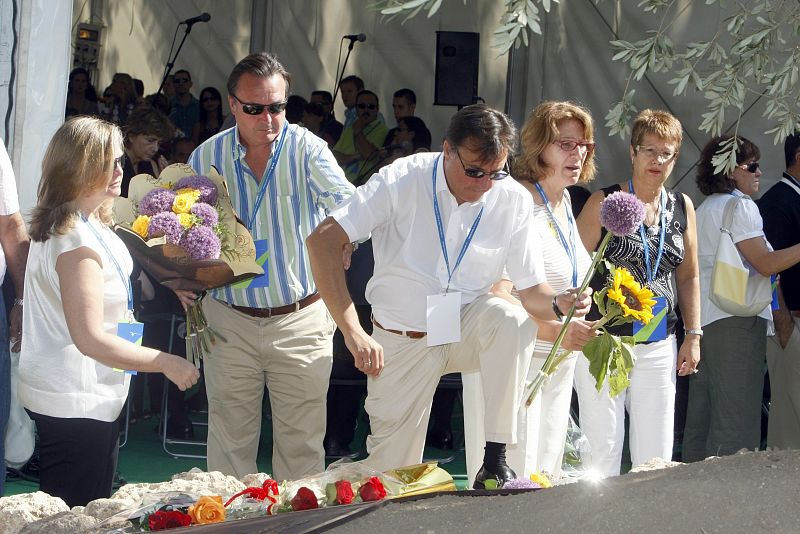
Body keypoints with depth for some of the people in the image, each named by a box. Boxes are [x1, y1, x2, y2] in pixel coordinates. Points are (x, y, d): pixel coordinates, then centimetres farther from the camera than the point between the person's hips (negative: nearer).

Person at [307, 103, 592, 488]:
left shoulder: (514, 200, -11)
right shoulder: (402, 180, -18)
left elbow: (531, 289, -5)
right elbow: (322, 241, -25)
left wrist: (558, 304, -31)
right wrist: (353, 332, -32)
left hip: (467, 330, 2)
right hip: (401, 342, -1)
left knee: (511, 319, -32)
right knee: (391, 477, -5)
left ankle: (495, 461, -25)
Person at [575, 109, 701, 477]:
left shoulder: (682, 207, 11)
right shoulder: (605, 202, -2)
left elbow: (688, 276, 19)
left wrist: (693, 336, 14)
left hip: (659, 346, 4)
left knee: (656, 457, 5)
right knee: (602, 453, -4)